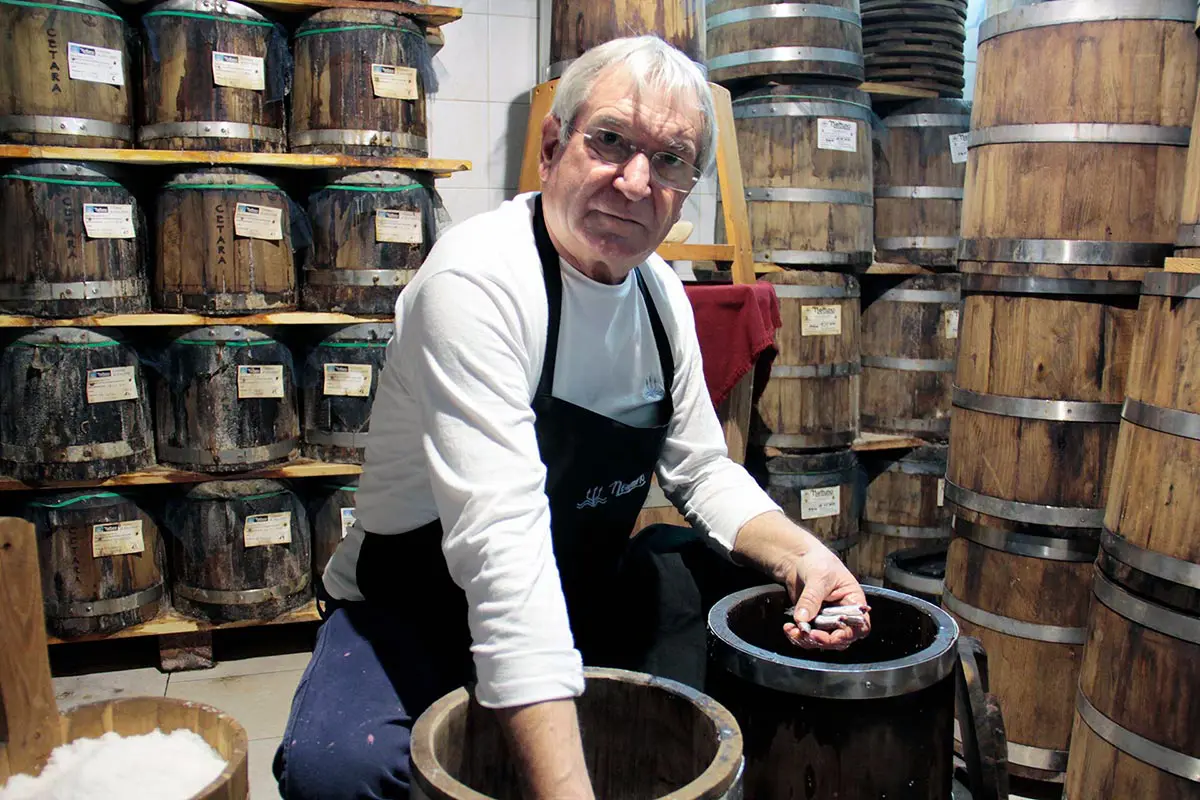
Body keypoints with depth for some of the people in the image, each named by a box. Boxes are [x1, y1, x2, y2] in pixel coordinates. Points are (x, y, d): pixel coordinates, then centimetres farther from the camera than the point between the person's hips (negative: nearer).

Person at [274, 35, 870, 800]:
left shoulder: (661, 292, -2)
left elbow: (701, 469, 7)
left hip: (588, 594, 7)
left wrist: (801, 554, -13)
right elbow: (501, 539, -38)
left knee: (776, 581, 0)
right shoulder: (477, 279, -28)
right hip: (418, 613, -6)